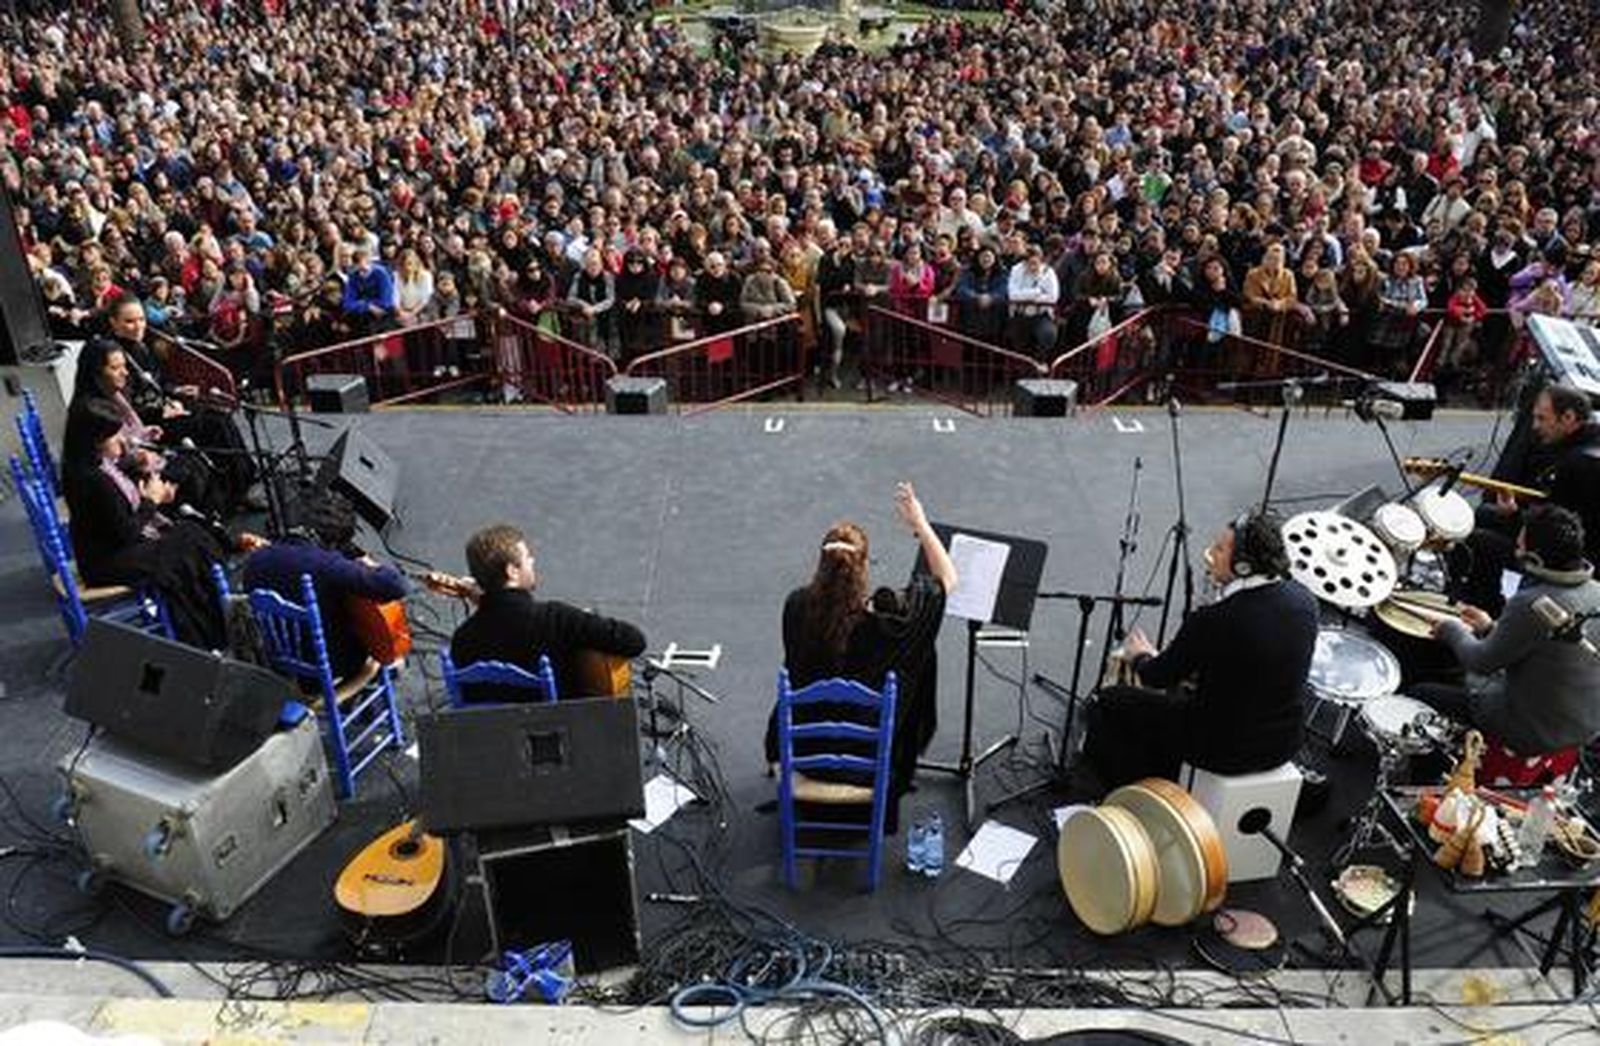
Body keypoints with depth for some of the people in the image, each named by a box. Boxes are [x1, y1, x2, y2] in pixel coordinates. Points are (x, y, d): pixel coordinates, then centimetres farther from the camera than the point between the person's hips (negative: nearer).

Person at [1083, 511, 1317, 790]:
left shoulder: (1214, 620, -28)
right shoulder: (1305, 600, -8)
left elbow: (1157, 677, -11)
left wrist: (1140, 656, 10)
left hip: (1225, 750, -7)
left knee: (1110, 701, 10)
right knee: (1182, 691, 32)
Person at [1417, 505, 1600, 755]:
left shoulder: (1530, 605, -30)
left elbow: (1482, 662, -16)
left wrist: (1452, 629, 2)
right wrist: (1493, 627, 14)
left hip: (1537, 733, -8)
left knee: (1420, 695, 6)